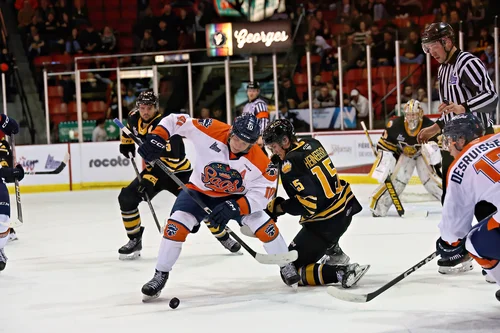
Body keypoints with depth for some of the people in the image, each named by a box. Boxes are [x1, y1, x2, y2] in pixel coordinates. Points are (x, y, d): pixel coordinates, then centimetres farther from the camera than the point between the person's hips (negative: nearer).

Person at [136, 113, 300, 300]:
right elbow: (174, 121, -20)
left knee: (264, 225, -15)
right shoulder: (210, 131, -28)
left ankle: (286, 266, 11)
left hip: (236, 197, 0)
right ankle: (160, 275, -7)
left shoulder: (260, 162, -26)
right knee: (177, 224, -22)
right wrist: (156, 138, -35)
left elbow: (261, 195, -23)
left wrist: (234, 208, -36)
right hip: (199, 191, 0)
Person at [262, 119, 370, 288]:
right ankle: (335, 254, 47)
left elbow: (309, 202, -24)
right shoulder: (311, 143, 5)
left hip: (327, 221, -9)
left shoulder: (290, 163, -19)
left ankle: (342, 272, -18)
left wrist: (279, 207, -13)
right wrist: (281, 160, 13)